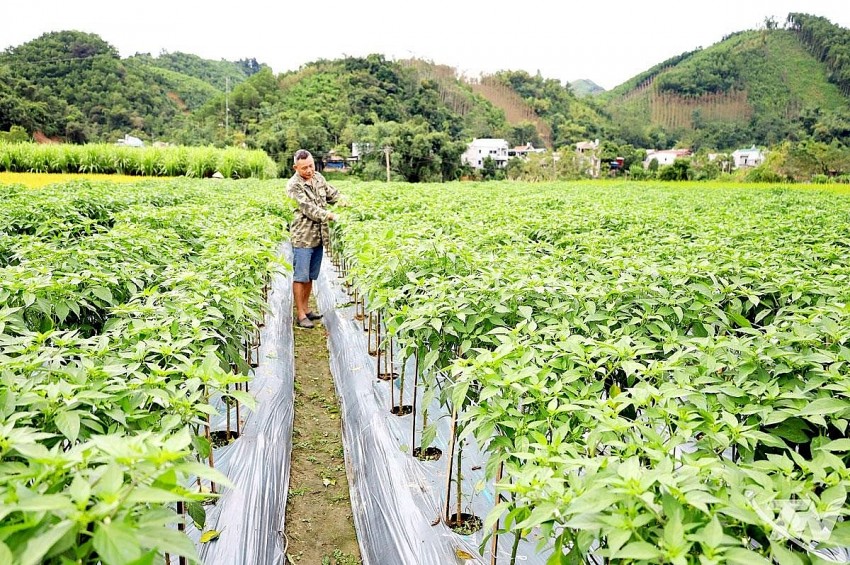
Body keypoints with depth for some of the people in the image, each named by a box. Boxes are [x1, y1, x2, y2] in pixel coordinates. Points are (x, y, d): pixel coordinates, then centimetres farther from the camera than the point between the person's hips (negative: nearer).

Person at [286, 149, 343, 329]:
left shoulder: (318, 178, 9)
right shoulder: (294, 185, -13)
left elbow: (332, 194, 20)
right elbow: (308, 208, -20)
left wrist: (342, 201, 0)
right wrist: (331, 216, -20)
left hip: (319, 237, 7)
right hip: (302, 238, -7)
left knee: (310, 276, 15)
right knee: (300, 277, -2)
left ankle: (306, 309, 27)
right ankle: (300, 315, 4)